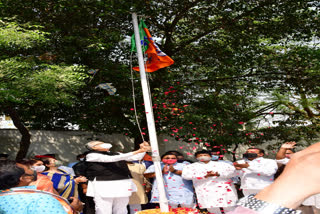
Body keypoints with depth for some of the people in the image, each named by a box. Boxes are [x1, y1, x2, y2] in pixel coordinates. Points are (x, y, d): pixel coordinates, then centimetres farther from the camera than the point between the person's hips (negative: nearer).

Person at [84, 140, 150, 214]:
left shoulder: (116, 154, 18)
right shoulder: (92, 155, -1)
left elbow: (137, 157, 18)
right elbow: (111, 159, -14)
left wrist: (143, 149, -3)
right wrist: (135, 152, -16)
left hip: (122, 186, 6)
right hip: (103, 187, -5)